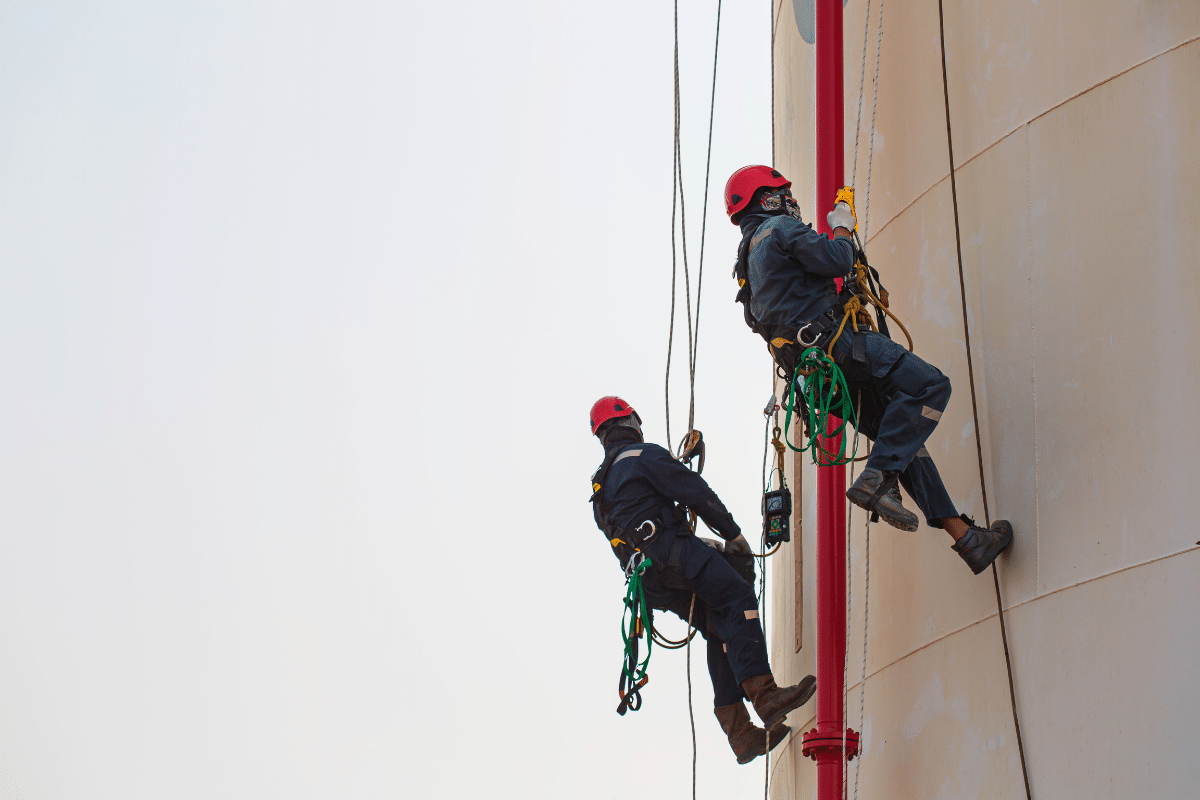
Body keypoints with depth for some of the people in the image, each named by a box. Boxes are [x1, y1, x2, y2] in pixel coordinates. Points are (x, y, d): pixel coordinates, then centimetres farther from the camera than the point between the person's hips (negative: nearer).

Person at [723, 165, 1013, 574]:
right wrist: (842, 227, 8)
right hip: (832, 339, -10)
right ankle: (877, 478, -27)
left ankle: (966, 537, 1)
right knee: (930, 385, -17)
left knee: (904, 439, 8)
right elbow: (837, 261, -12)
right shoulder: (781, 229, -1)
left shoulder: (749, 256, 27)